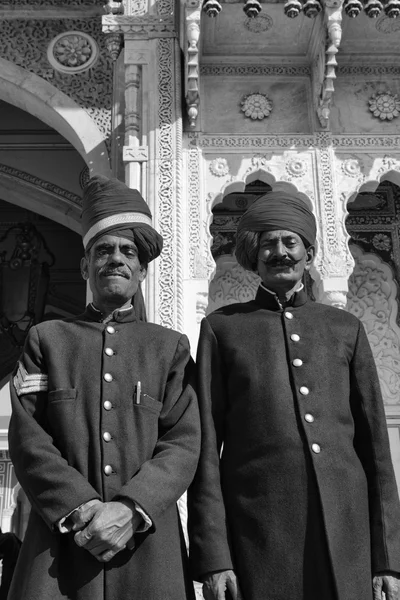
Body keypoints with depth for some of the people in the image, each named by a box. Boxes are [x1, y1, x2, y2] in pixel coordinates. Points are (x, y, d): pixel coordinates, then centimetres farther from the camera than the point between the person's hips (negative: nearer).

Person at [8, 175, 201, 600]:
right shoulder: (46, 338, 9)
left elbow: (184, 443, -1)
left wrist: (130, 510, -16)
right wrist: (80, 509, -13)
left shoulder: (171, 347, 8)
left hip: (149, 548, 1)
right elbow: (26, 437, 0)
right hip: (61, 540, 0)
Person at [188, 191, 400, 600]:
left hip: (346, 532, 2)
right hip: (258, 533, -1)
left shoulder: (345, 328, 12)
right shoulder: (221, 327, 7)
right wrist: (212, 554, -6)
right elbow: (207, 444, 1)